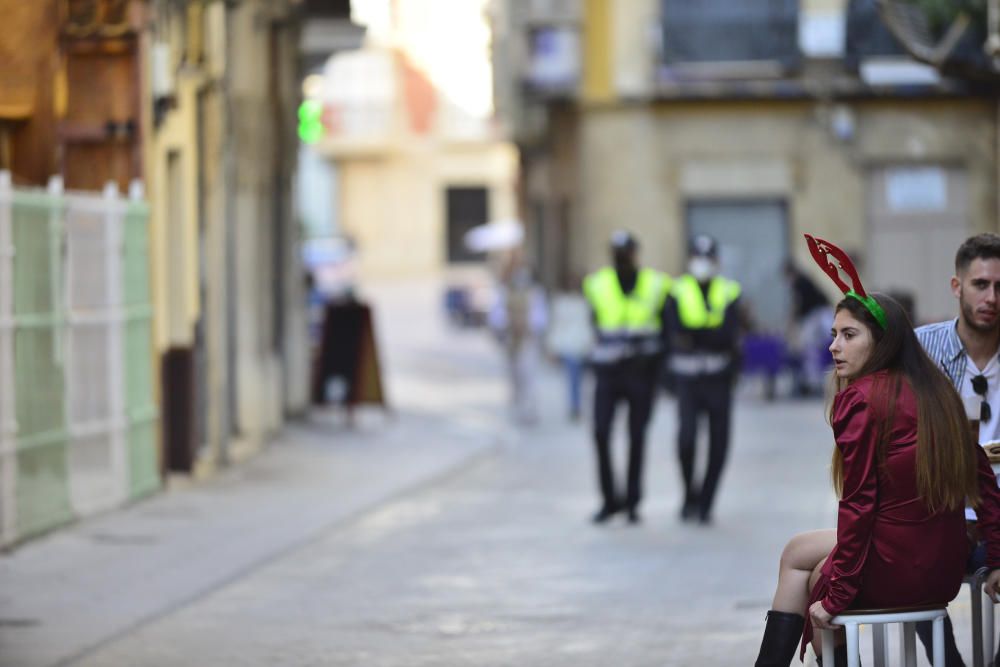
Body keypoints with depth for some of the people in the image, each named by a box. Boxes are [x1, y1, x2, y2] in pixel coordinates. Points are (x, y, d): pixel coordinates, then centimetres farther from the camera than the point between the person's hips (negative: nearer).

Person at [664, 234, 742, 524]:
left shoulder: (729, 293, 5)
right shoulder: (678, 293, 4)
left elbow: (730, 335, -7)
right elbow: (675, 334, -8)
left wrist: (694, 334, -10)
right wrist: (712, 335, -11)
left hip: (719, 378, 1)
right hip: (687, 377, -1)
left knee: (718, 441, 1)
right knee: (687, 435, -17)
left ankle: (705, 504, 12)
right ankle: (690, 491, 6)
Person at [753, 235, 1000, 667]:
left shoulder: (861, 397, -14)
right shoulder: (938, 390, 8)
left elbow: (858, 504, -16)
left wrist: (835, 595, -10)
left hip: (894, 573, -7)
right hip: (946, 573, 7)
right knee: (798, 553, 26)